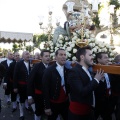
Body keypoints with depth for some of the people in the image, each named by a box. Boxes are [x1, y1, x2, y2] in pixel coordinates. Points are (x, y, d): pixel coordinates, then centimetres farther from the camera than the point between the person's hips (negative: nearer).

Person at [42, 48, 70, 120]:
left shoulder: (68, 69, -2)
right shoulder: (49, 70, -15)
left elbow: (70, 85, 0)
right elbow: (45, 89, -14)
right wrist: (47, 107, -13)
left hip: (66, 102, 4)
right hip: (53, 103, -3)